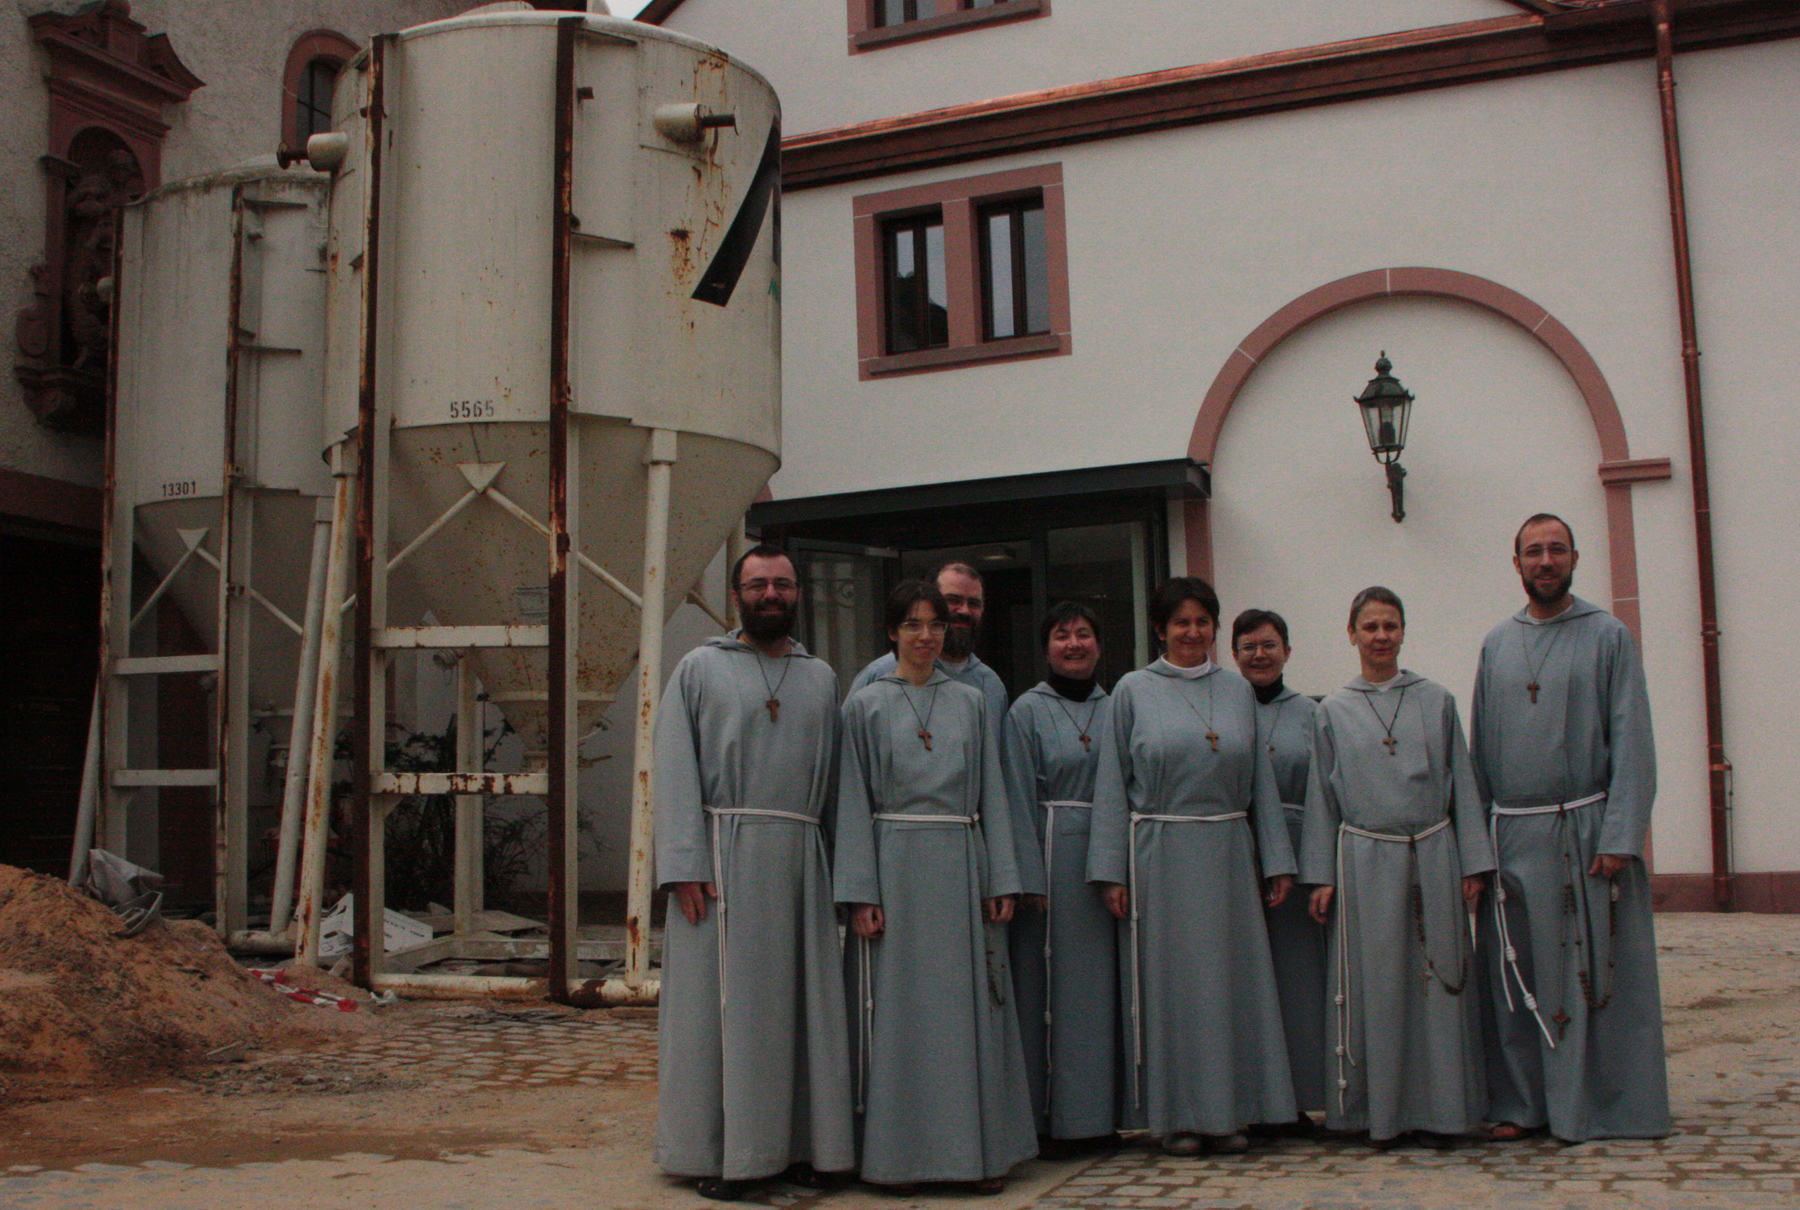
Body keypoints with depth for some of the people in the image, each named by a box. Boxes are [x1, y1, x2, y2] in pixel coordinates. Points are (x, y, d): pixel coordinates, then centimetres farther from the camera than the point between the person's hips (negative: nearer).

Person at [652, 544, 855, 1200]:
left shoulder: (822, 678, 16)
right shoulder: (700, 668, 6)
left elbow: (833, 780, 13)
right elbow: (674, 770, -2)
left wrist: (837, 868, 4)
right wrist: (686, 866, -12)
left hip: (801, 862, 3)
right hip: (723, 858, -3)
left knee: (800, 1000, 5)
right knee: (721, 1002, -1)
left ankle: (796, 1144, 14)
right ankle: (720, 1153, 8)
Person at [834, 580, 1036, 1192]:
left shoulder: (971, 703, 13)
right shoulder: (865, 704, 5)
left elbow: (992, 794, 10)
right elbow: (853, 801, 0)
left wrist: (1002, 880, 2)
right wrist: (860, 893, -8)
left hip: (962, 866, 2)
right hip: (895, 866, -2)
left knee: (968, 1004, 3)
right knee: (898, 1007, -1)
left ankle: (979, 1146, 10)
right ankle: (897, 1150, 7)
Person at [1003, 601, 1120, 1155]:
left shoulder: (1116, 709, 13)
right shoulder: (1028, 711, -1)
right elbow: (1019, 798, -6)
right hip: (1055, 857, -5)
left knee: (1103, 980, 7)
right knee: (1053, 983, -2)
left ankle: (1098, 1113, 15)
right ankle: (1052, 1118, 5)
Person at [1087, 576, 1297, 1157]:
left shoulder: (1238, 690, 10)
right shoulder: (1134, 691, 2)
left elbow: (1260, 778, 10)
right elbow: (1112, 783, 0)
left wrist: (1278, 861, 4)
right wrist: (1112, 871, -7)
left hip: (1228, 853, 3)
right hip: (1161, 856, -3)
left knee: (1231, 976, 5)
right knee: (1169, 978, 1)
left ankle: (1227, 1112, 15)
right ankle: (1177, 1115, 10)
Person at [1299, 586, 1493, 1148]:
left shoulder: (1437, 702, 7)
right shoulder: (1333, 712, 6)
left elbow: (1462, 785, 7)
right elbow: (1321, 798, 7)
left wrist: (1472, 864, 2)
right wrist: (1320, 876, 1)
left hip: (1431, 859, 1)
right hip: (1365, 863, 0)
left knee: (1437, 982, 2)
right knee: (1375, 986, 2)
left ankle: (1438, 1109, 12)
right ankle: (1381, 1113, 11)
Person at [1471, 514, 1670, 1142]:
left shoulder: (1608, 636, 0)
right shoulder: (1496, 644, 11)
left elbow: (1631, 742, -5)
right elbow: (1481, 750, 11)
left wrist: (1620, 836, -14)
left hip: (1586, 829, -3)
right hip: (1514, 836, 3)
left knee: (1596, 972, 1)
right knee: (1515, 974, 6)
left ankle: (1602, 1104, 12)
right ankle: (1521, 1102, 16)